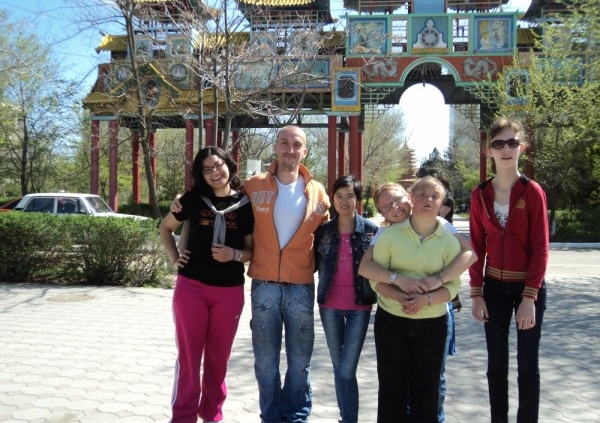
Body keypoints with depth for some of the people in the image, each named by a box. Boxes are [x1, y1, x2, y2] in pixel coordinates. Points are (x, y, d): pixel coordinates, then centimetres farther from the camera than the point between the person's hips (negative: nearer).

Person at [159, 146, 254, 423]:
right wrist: (174, 258, 3)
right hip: (191, 288, 0)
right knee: (188, 356, 7)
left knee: (218, 358, 12)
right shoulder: (193, 199, 0)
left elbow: (253, 250, 5)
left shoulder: (245, 204, -1)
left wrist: (234, 254, -15)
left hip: (229, 292, 1)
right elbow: (166, 227, 15)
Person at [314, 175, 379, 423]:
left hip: (359, 306, -3)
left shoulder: (371, 230, -4)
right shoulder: (323, 230, 2)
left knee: (347, 371, -5)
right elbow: (315, 265, 8)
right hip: (329, 306, 3)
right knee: (338, 368, 13)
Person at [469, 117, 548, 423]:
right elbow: (477, 247, 2)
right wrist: (476, 293, -2)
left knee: (527, 366, 7)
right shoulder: (480, 194, -1)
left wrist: (529, 297, -15)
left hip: (528, 286, -3)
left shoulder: (532, 192, -10)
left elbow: (540, 249, -11)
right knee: (496, 364, 11)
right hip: (494, 287, 3)